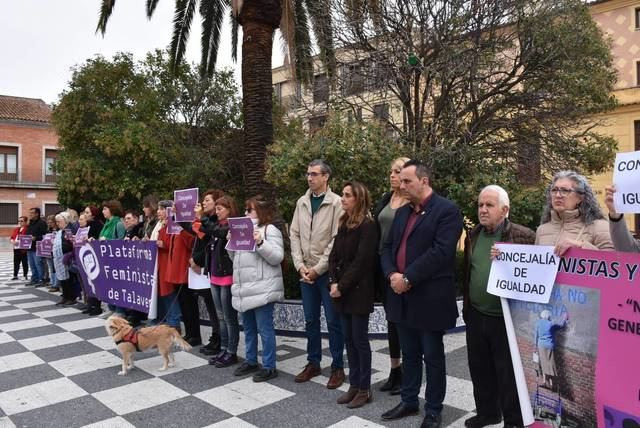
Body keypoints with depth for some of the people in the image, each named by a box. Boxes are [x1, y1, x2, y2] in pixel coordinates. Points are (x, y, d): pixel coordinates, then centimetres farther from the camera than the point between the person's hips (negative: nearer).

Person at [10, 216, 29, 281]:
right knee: (16, 262, 10)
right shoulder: (16, 229, 17)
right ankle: (15, 276, 17)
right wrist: (13, 241, -6)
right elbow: (12, 238, 15)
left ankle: (25, 275, 11)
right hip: (16, 248, 7)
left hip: (24, 249, -7)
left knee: (24, 262, 2)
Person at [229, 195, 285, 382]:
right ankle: (251, 361, 30)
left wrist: (260, 243, -25)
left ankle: (269, 367, 6)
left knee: (264, 328, -3)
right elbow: (235, 257, 22)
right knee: (248, 327, 17)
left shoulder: (270, 230, -7)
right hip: (245, 288, 9)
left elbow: (277, 258, -16)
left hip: (262, 289, -8)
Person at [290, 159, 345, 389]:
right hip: (306, 271, 5)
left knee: (333, 321, 4)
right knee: (310, 320, 14)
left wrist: (318, 268, -14)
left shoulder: (336, 203, -8)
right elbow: (295, 234, 7)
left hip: (327, 271, -5)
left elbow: (337, 240, -13)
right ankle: (313, 363, 28)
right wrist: (300, 265, -4)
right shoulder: (301, 202, 8)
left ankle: (337, 367, 17)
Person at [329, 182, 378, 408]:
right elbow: (334, 256, 9)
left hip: (358, 291, -7)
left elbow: (361, 262, -17)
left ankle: (364, 389, 14)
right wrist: (333, 282, -5)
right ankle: (354, 385, 23)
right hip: (342, 291, 7)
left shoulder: (368, 225, -12)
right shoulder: (344, 224, 12)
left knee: (360, 339, 1)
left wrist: (342, 286, -14)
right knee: (348, 339, 12)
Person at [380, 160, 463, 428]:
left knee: (433, 357, 9)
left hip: (429, 298, -6)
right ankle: (409, 401, 33)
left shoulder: (447, 210, -11)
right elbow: (388, 247, 11)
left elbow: (440, 252, -21)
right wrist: (392, 274, -9)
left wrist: (407, 278, -20)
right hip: (402, 296, 7)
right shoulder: (402, 212, 13)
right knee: (409, 354, 18)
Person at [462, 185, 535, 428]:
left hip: (507, 318, -5)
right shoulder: (473, 236, 8)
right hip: (476, 316, 6)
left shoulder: (524, 236, -11)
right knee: (480, 368, 18)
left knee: (508, 373, 7)